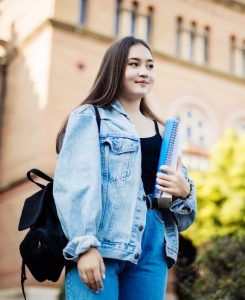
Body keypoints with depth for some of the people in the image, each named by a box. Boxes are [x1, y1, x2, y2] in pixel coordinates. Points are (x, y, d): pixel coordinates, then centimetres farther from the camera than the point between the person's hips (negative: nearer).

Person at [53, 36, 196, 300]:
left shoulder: (162, 131, 20)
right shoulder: (89, 117, 5)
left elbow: (180, 186, 22)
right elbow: (74, 184, -8)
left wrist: (184, 191, -2)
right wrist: (85, 245, -19)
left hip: (152, 244, 5)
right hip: (99, 243, -5)